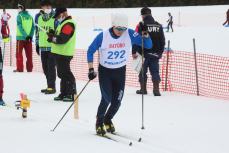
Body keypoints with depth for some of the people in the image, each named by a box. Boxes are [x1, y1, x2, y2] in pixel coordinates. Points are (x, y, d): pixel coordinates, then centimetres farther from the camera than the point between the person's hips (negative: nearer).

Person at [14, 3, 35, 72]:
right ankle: (29, 68, 9)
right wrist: (30, 36, -3)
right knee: (29, 54, 9)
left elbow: (20, 27, -14)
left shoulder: (19, 16, -6)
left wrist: (25, 36, -16)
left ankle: (20, 69, -1)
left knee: (19, 53, 3)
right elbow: (33, 27, 2)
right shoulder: (30, 16, 7)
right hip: (29, 38, 4)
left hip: (21, 37, -4)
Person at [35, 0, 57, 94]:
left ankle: (52, 87, -2)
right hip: (42, 47, 6)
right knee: (45, 68, 12)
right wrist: (37, 44, 17)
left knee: (51, 67, -7)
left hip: (52, 47, -6)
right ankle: (50, 86, 22)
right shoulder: (38, 17, 9)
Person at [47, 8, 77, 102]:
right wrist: (53, 34, 3)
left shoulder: (68, 24, -15)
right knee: (62, 74, 13)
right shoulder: (63, 23, 19)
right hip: (60, 53, 11)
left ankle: (72, 94, -5)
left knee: (66, 73, -8)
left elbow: (62, 39, -23)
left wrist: (52, 38, -10)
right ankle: (64, 94, 19)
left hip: (64, 54, -11)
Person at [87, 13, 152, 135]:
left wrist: (145, 34, -31)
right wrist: (91, 69, -10)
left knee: (117, 101, 1)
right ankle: (99, 122, 9)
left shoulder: (129, 34, -14)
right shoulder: (103, 36, -18)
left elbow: (148, 45, -12)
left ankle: (108, 120, 30)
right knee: (106, 99, -15)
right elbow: (90, 51, -4)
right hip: (105, 71, -2)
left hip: (120, 71, 2)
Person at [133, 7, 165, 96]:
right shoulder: (159, 26, 6)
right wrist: (160, 52, 21)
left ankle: (143, 89, 14)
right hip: (155, 54, 3)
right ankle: (156, 90, -5)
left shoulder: (141, 26, -10)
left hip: (144, 53, -3)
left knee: (143, 72, 10)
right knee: (155, 71, 5)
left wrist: (134, 52, -4)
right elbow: (162, 41, 11)